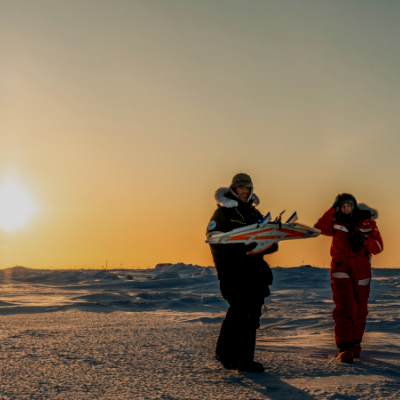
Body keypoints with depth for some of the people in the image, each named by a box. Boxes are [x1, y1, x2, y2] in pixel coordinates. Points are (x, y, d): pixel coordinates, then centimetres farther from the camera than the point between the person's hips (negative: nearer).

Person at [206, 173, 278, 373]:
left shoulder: (255, 214, 21)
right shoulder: (224, 211, 2)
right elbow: (213, 236, -10)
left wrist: (272, 242, -1)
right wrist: (237, 244, -24)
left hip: (255, 270, 6)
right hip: (232, 269, -6)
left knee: (252, 314, 5)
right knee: (239, 308, -17)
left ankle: (245, 359, 13)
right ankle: (224, 350, -3)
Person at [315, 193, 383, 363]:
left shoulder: (368, 222, 3)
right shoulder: (336, 222, 3)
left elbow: (378, 246, -2)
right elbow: (320, 227, -17)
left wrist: (362, 241, -20)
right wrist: (333, 208, -20)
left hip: (361, 269, 2)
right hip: (341, 267, -2)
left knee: (360, 308, 10)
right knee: (343, 306, -13)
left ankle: (355, 343, 27)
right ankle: (343, 347, -15)